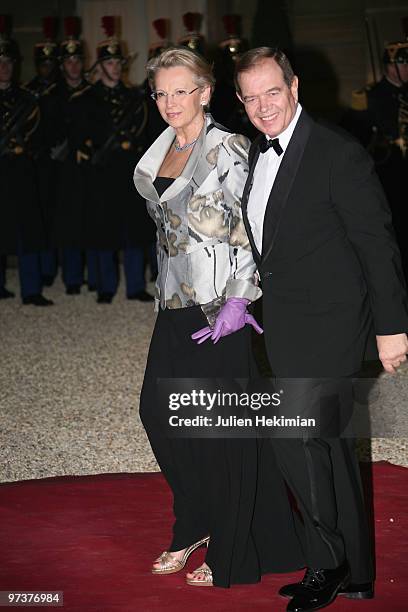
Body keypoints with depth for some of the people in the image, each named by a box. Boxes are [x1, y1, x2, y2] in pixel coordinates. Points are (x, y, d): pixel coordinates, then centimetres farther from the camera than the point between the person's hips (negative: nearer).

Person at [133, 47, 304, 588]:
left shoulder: (229, 151, -11)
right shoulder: (158, 154, 11)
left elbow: (252, 233, -14)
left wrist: (237, 301, -20)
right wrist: (165, 293, 16)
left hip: (220, 306, -7)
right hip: (175, 306, 7)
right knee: (158, 411, 8)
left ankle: (231, 555, 14)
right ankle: (195, 527, 27)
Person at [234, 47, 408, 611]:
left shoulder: (339, 154, -14)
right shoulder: (258, 154, 9)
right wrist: (266, 313, 16)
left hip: (328, 322, -8)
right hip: (285, 325, 8)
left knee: (293, 431, -18)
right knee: (327, 443, 13)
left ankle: (328, 560, -1)